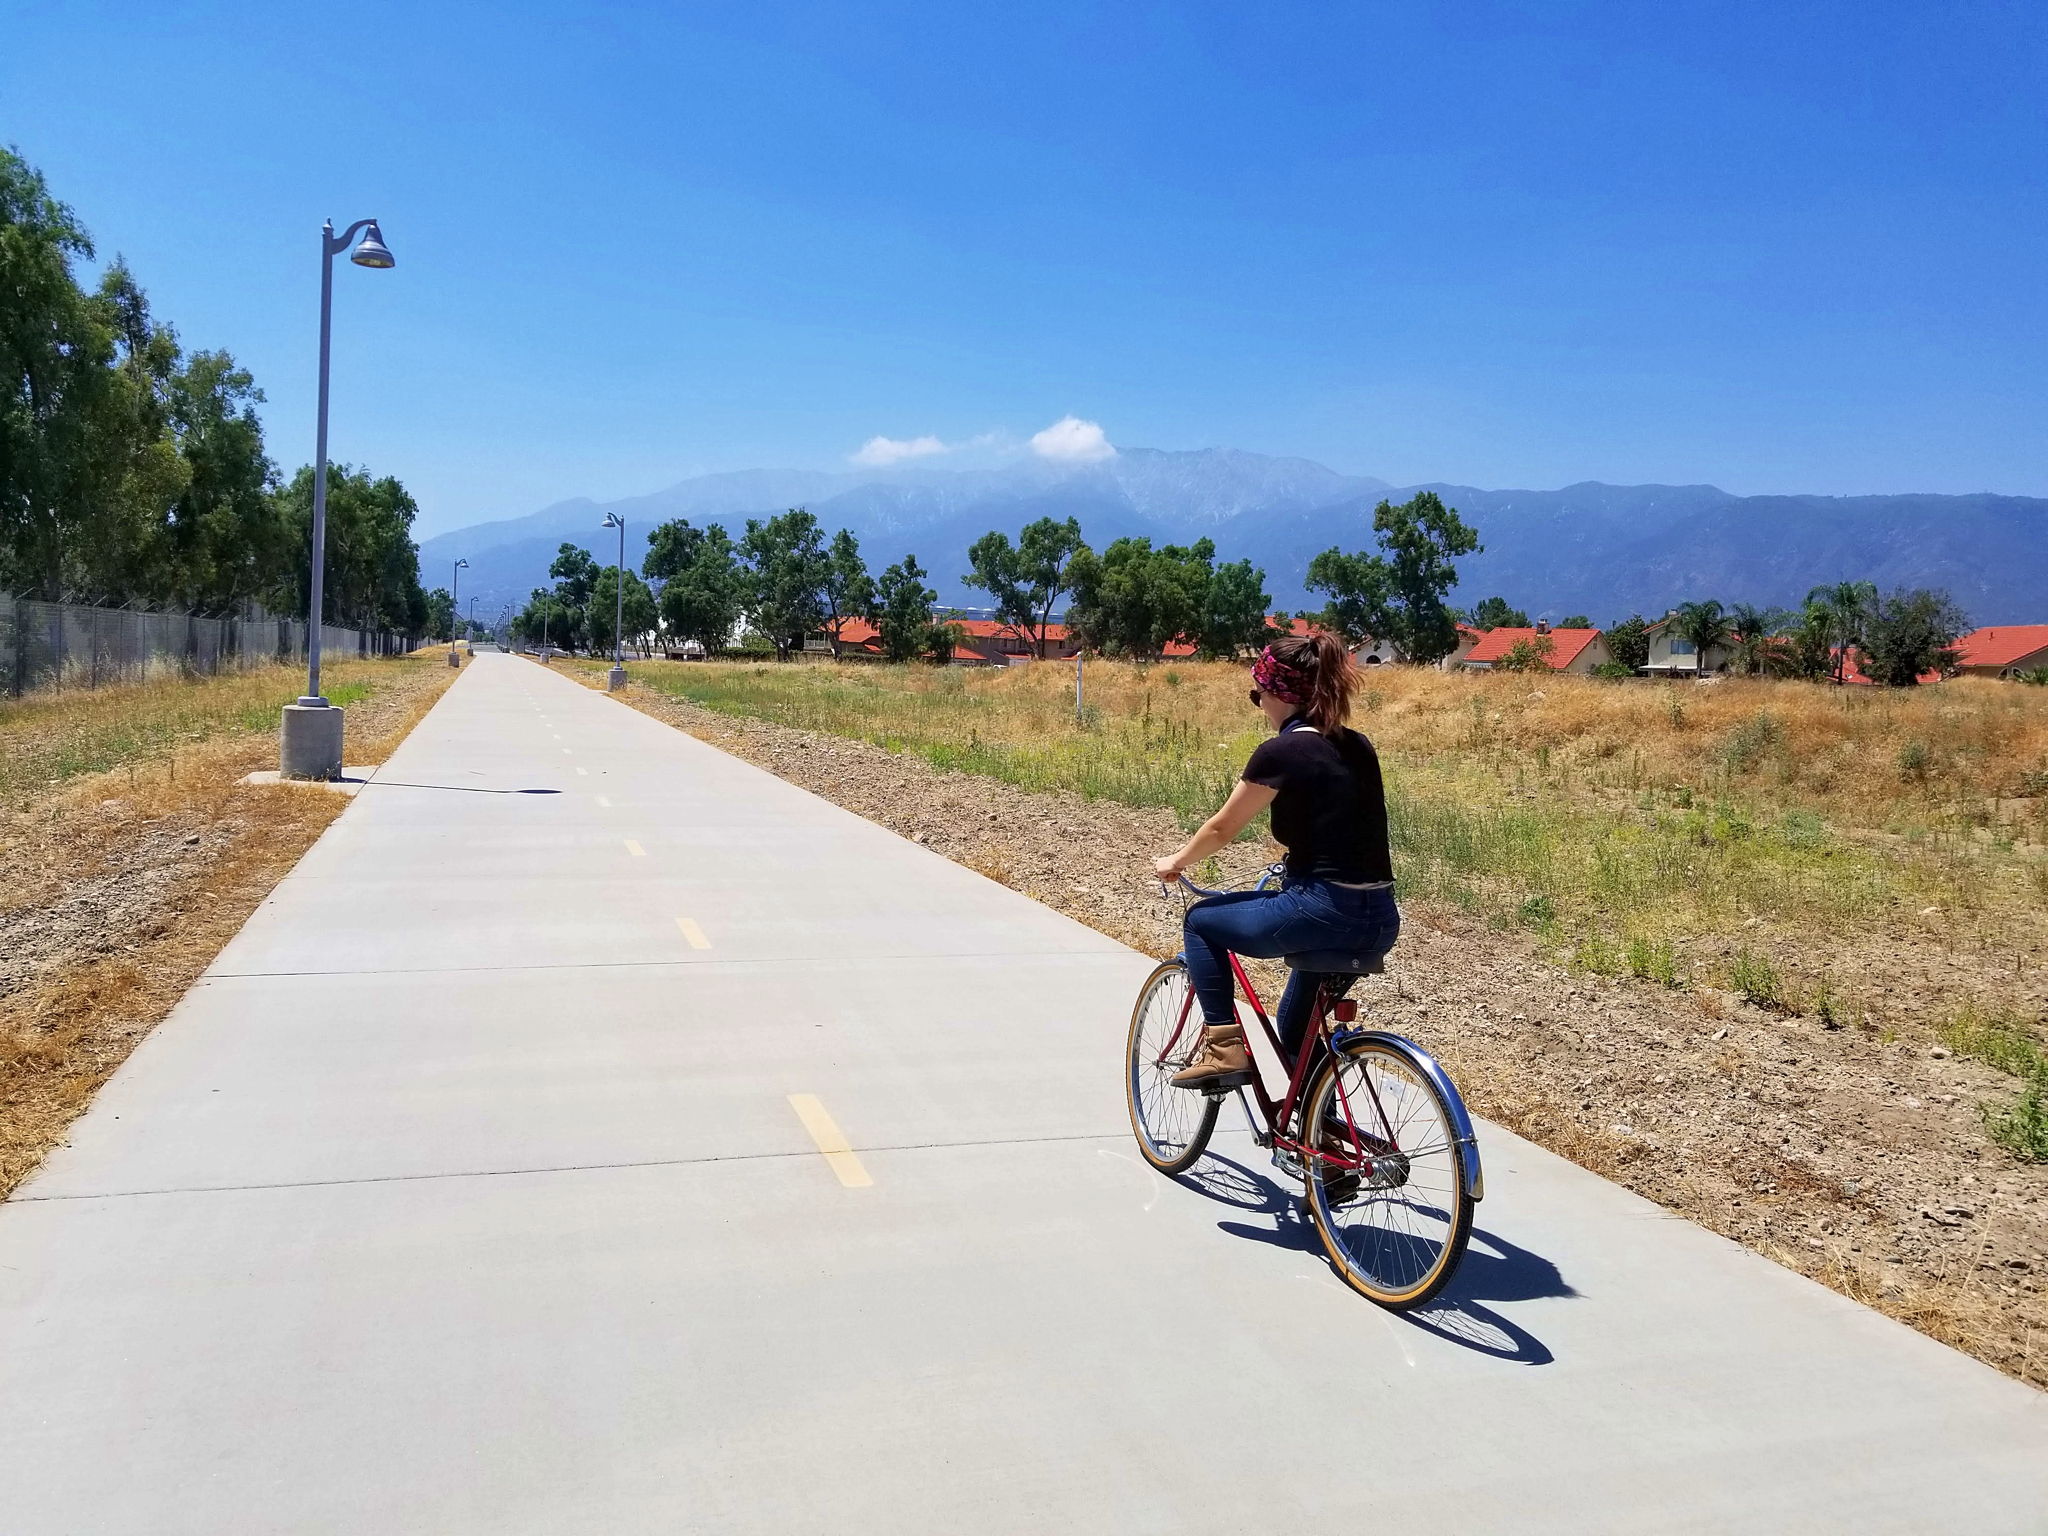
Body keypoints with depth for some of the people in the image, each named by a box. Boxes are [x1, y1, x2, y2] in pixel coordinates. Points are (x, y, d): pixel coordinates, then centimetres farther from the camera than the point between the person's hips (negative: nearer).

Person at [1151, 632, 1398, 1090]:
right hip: (1380, 922, 8)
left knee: (1201, 921, 16)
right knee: (1296, 1023, 28)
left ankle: (1223, 1044, 10)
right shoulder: (1358, 747, 12)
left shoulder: (1280, 753, -9)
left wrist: (1175, 862, 20)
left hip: (1322, 912, -8)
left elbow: (1222, 829, 2)